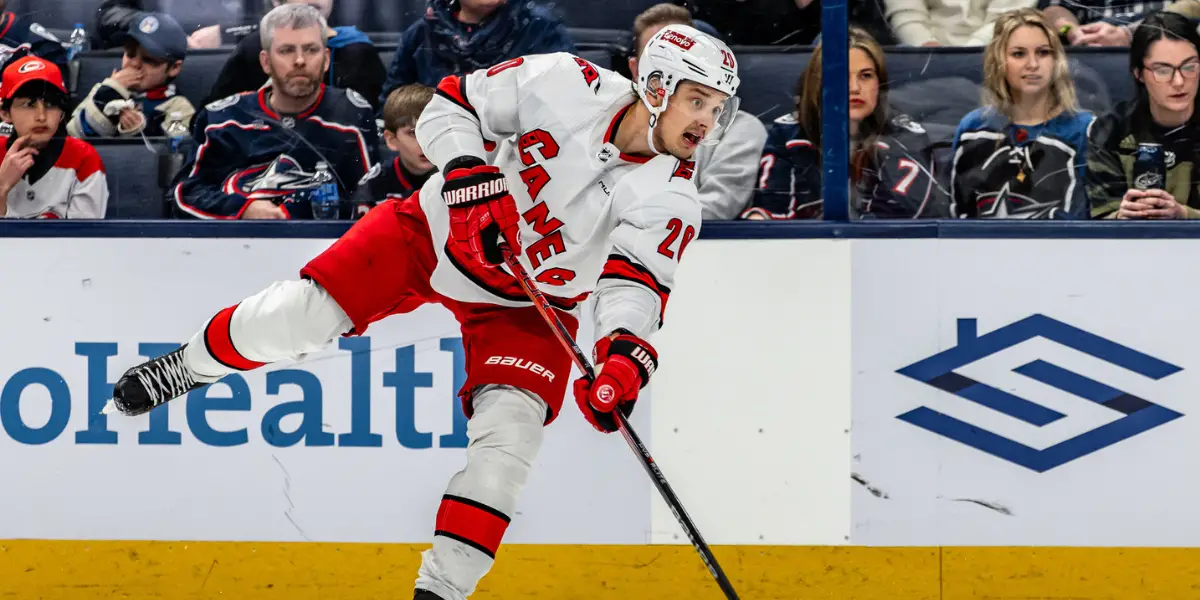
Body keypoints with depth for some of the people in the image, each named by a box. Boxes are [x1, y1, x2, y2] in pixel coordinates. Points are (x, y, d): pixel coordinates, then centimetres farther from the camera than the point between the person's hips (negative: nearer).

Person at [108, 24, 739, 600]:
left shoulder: (669, 199, -18)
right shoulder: (568, 84, -20)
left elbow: (635, 284, -26)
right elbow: (451, 103, -10)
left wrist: (624, 356, -46)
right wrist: (468, 168, -28)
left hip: (526, 303, 1)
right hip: (440, 230, -1)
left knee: (510, 434, -18)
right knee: (303, 312, -11)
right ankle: (190, 366, 20)